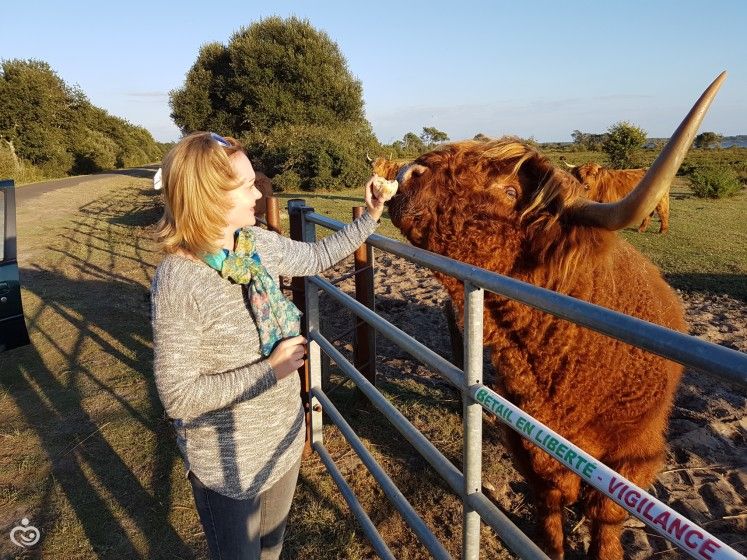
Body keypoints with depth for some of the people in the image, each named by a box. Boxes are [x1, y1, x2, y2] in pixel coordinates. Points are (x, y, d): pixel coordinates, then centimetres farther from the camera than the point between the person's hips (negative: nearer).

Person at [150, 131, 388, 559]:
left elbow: (317, 257, 12)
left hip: (285, 438, 7)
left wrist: (371, 217, 7)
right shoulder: (178, 282, -28)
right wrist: (271, 369, -25)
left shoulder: (260, 243, -8)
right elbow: (178, 395, -26)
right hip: (227, 463, -6)